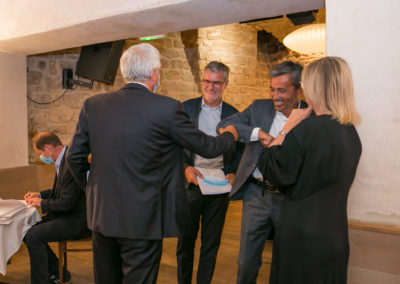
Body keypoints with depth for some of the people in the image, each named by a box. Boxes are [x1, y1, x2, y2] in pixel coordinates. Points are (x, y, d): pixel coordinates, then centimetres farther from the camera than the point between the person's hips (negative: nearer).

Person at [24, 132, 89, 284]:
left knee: (33, 236, -18)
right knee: (28, 229, 10)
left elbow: (67, 202, -25)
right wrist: (40, 194, 10)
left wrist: (42, 203, -10)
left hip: (78, 220, -11)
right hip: (67, 214, 11)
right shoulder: (62, 160, 8)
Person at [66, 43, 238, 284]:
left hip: (101, 214, 5)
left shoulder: (93, 104, -2)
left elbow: (74, 157, 4)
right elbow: (206, 147, -4)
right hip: (142, 220, -5)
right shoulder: (168, 108, -15)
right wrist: (230, 135, 18)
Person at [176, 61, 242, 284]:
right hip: (191, 182, -1)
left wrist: (233, 173, -9)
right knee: (186, 239, 11)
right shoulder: (186, 108, 1)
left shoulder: (233, 114, 4)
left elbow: (240, 150, 7)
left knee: (212, 242, 13)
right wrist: (186, 167, -14)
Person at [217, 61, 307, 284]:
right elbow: (224, 125, -7)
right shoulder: (260, 108, 1)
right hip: (257, 195, 2)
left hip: (290, 199, -1)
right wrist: (258, 132, -20)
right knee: (247, 260, 13)